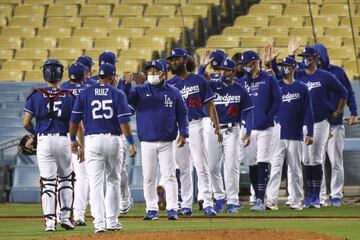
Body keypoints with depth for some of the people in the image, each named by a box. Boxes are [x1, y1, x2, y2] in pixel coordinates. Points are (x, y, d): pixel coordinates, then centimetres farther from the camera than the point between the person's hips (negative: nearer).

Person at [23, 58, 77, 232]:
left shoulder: (36, 96, 0)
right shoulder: (69, 97, 1)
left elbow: (26, 123, 0)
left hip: (43, 141, 0)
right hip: (63, 140, 0)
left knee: (47, 181, 3)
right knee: (66, 178, 18)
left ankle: (50, 220, -4)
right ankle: (66, 217, 14)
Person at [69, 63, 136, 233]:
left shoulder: (85, 94, 4)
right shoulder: (118, 94, 0)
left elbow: (74, 119, 5)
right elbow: (124, 121, -7)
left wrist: (73, 139, 17)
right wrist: (131, 143, -5)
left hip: (92, 140, 0)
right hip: (113, 140, 0)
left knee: (95, 183, -1)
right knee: (113, 182, 13)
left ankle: (99, 223, -9)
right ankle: (112, 222, 13)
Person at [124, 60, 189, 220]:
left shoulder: (173, 92, 7)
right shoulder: (140, 91, 6)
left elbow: (182, 114, 8)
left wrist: (183, 133, -3)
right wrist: (126, 85, -26)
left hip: (166, 142, -1)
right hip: (147, 142, 1)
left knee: (169, 176, -4)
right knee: (149, 177, 3)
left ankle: (172, 209, -3)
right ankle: (152, 210, 9)